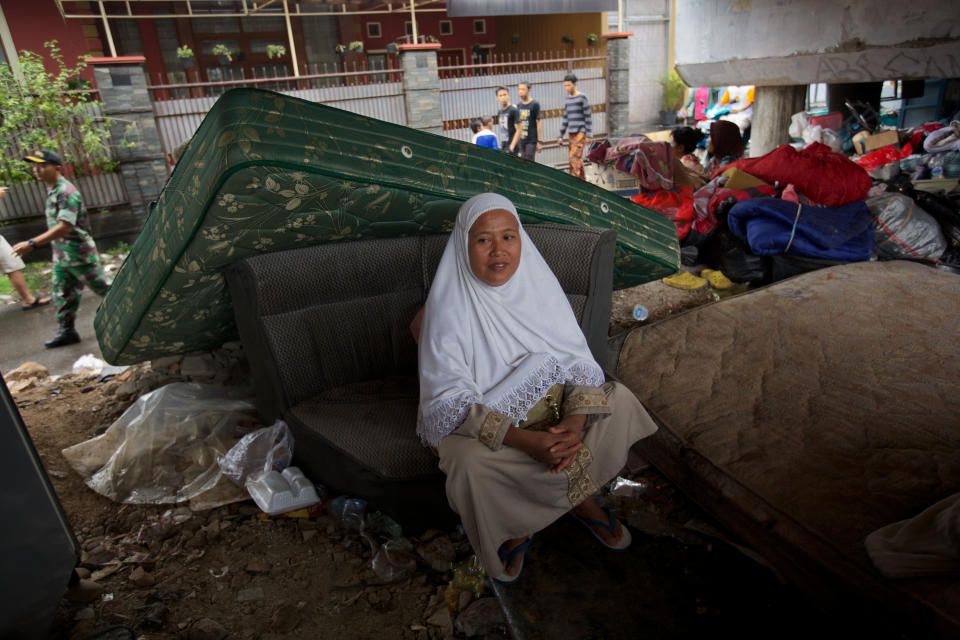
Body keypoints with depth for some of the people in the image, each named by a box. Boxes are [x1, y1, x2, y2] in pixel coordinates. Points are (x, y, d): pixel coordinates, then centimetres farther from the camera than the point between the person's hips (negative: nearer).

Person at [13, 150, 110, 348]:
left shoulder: (66, 192, -20)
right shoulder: (52, 191, 10)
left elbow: (65, 226, -29)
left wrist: (32, 244, -31)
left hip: (80, 254, -9)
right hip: (61, 256, 9)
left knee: (101, 288, 3)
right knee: (63, 295, 11)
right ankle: (67, 331, 18)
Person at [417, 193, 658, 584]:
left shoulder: (539, 282, -6)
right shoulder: (449, 306, -19)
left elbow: (579, 360, -6)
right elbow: (452, 399, -22)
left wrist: (575, 423, -26)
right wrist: (525, 441, -33)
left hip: (553, 406, 5)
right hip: (480, 419, -4)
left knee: (620, 401, -13)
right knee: (471, 464, -33)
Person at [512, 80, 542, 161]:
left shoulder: (535, 104, -6)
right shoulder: (519, 105, 11)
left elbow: (539, 122, -7)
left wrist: (539, 141, -11)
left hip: (531, 140, -6)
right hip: (521, 140, 6)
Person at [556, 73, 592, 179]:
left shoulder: (582, 98, -7)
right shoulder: (566, 99, 13)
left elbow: (587, 116, -7)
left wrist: (588, 135, -11)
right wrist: (561, 136, 13)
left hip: (581, 132, -6)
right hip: (572, 133, 7)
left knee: (574, 157, -16)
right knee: (578, 158, 9)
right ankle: (583, 180, 17)